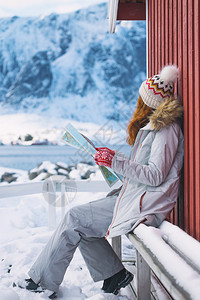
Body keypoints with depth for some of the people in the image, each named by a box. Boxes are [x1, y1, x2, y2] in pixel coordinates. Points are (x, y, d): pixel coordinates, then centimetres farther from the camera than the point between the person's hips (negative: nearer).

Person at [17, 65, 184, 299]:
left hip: (143, 205, -10)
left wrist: (116, 162, -23)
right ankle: (116, 275, 8)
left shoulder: (166, 129, -14)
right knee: (80, 224, 3)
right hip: (134, 196, 10)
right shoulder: (152, 125, 17)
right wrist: (114, 157, 10)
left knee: (75, 218, -10)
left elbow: (156, 175, -21)